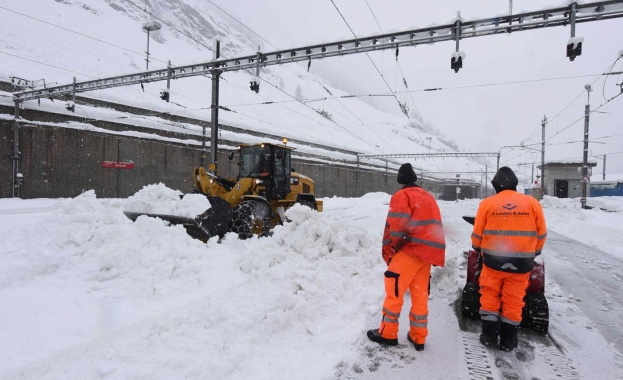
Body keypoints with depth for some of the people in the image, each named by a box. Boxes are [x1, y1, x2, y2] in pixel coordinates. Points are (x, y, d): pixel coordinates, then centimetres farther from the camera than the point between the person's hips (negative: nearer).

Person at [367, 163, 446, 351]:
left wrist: (389, 252, -5)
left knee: (394, 291, 2)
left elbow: (397, 226, -16)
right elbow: (432, 226, 19)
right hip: (427, 253, 8)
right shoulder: (428, 196, 19)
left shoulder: (402, 196, -6)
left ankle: (387, 333, 11)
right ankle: (418, 337, 20)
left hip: (409, 251, -8)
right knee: (420, 296, 13)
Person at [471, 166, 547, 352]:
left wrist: (479, 249, 23)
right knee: (514, 300, 11)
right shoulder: (532, 203, 1)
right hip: (521, 262, 1)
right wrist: (534, 253, 24)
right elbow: (541, 234, 7)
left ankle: (489, 335, 18)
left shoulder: (487, 203, -3)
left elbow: (477, 235, 2)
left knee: (490, 296, 14)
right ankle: (508, 339, 21)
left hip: (494, 259, -1)